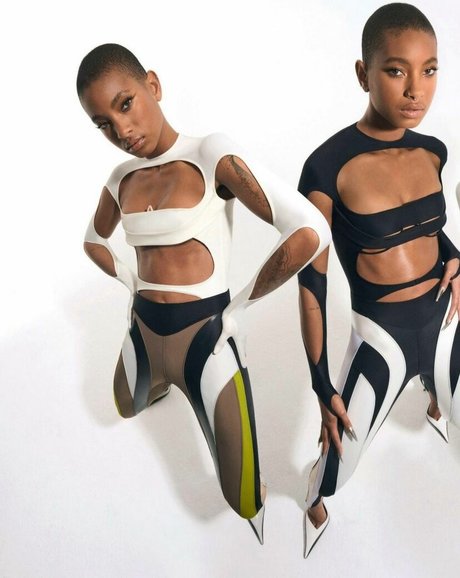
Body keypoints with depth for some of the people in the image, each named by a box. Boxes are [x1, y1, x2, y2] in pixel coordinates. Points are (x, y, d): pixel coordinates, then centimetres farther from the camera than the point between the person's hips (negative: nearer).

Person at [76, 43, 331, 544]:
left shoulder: (211, 155, -16)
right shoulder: (122, 178, 3)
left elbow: (310, 233, -27)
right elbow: (93, 242, 25)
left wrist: (242, 302, -16)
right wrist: (131, 282, 10)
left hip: (205, 338, -6)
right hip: (142, 334, 6)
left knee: (244, 500, 2)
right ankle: (161, 385, 66)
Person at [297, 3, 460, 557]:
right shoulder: (328, 167, -20)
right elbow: (311, 282, -15)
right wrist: (322, 387, -11)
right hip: (380, 339, -4)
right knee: (337, 463, 7)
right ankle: (315, 502, 44)